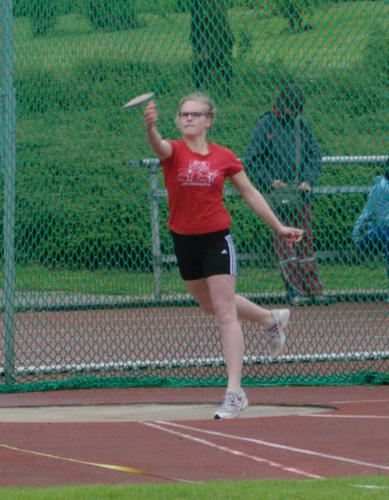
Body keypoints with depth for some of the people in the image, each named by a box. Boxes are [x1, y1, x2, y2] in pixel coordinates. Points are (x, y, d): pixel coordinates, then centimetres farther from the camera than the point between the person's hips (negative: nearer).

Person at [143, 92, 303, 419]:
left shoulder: (224, 157, -3)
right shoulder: (173, 151, -6)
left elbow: (250, 193, 9)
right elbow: (159, 146, -31)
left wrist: (279, 227, 11)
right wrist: (151, 127, -55)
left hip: (217, 239, -3)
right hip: (184, 241, 3)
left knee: (225, 312, -9)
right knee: (211, 306, 20)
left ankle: (235, 392, -11)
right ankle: (272, 320, 47)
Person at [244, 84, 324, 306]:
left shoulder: (302, 125, 9)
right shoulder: (266, 125, -2)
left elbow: (315, 156, 14)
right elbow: (250, 162, -1)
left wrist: (308, 181, -2)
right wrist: (270, 182, -12)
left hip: (301, 194, 4)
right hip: (278, 195, -4)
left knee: (306, 239, 6)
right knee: (284, 240, -6)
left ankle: (314, 289, 9)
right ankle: (294, 290, -6)